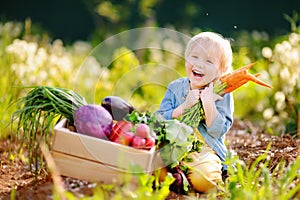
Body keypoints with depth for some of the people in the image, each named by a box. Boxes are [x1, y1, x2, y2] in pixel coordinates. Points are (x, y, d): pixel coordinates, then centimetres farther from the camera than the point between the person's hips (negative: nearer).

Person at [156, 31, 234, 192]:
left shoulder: (222, 94, -2)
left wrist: (209, 104, -22)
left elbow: (218, 131, -11)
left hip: (206, 150, -2)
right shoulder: (175, 88, 7)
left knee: (203, 180, -32)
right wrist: (185, 106, -15)